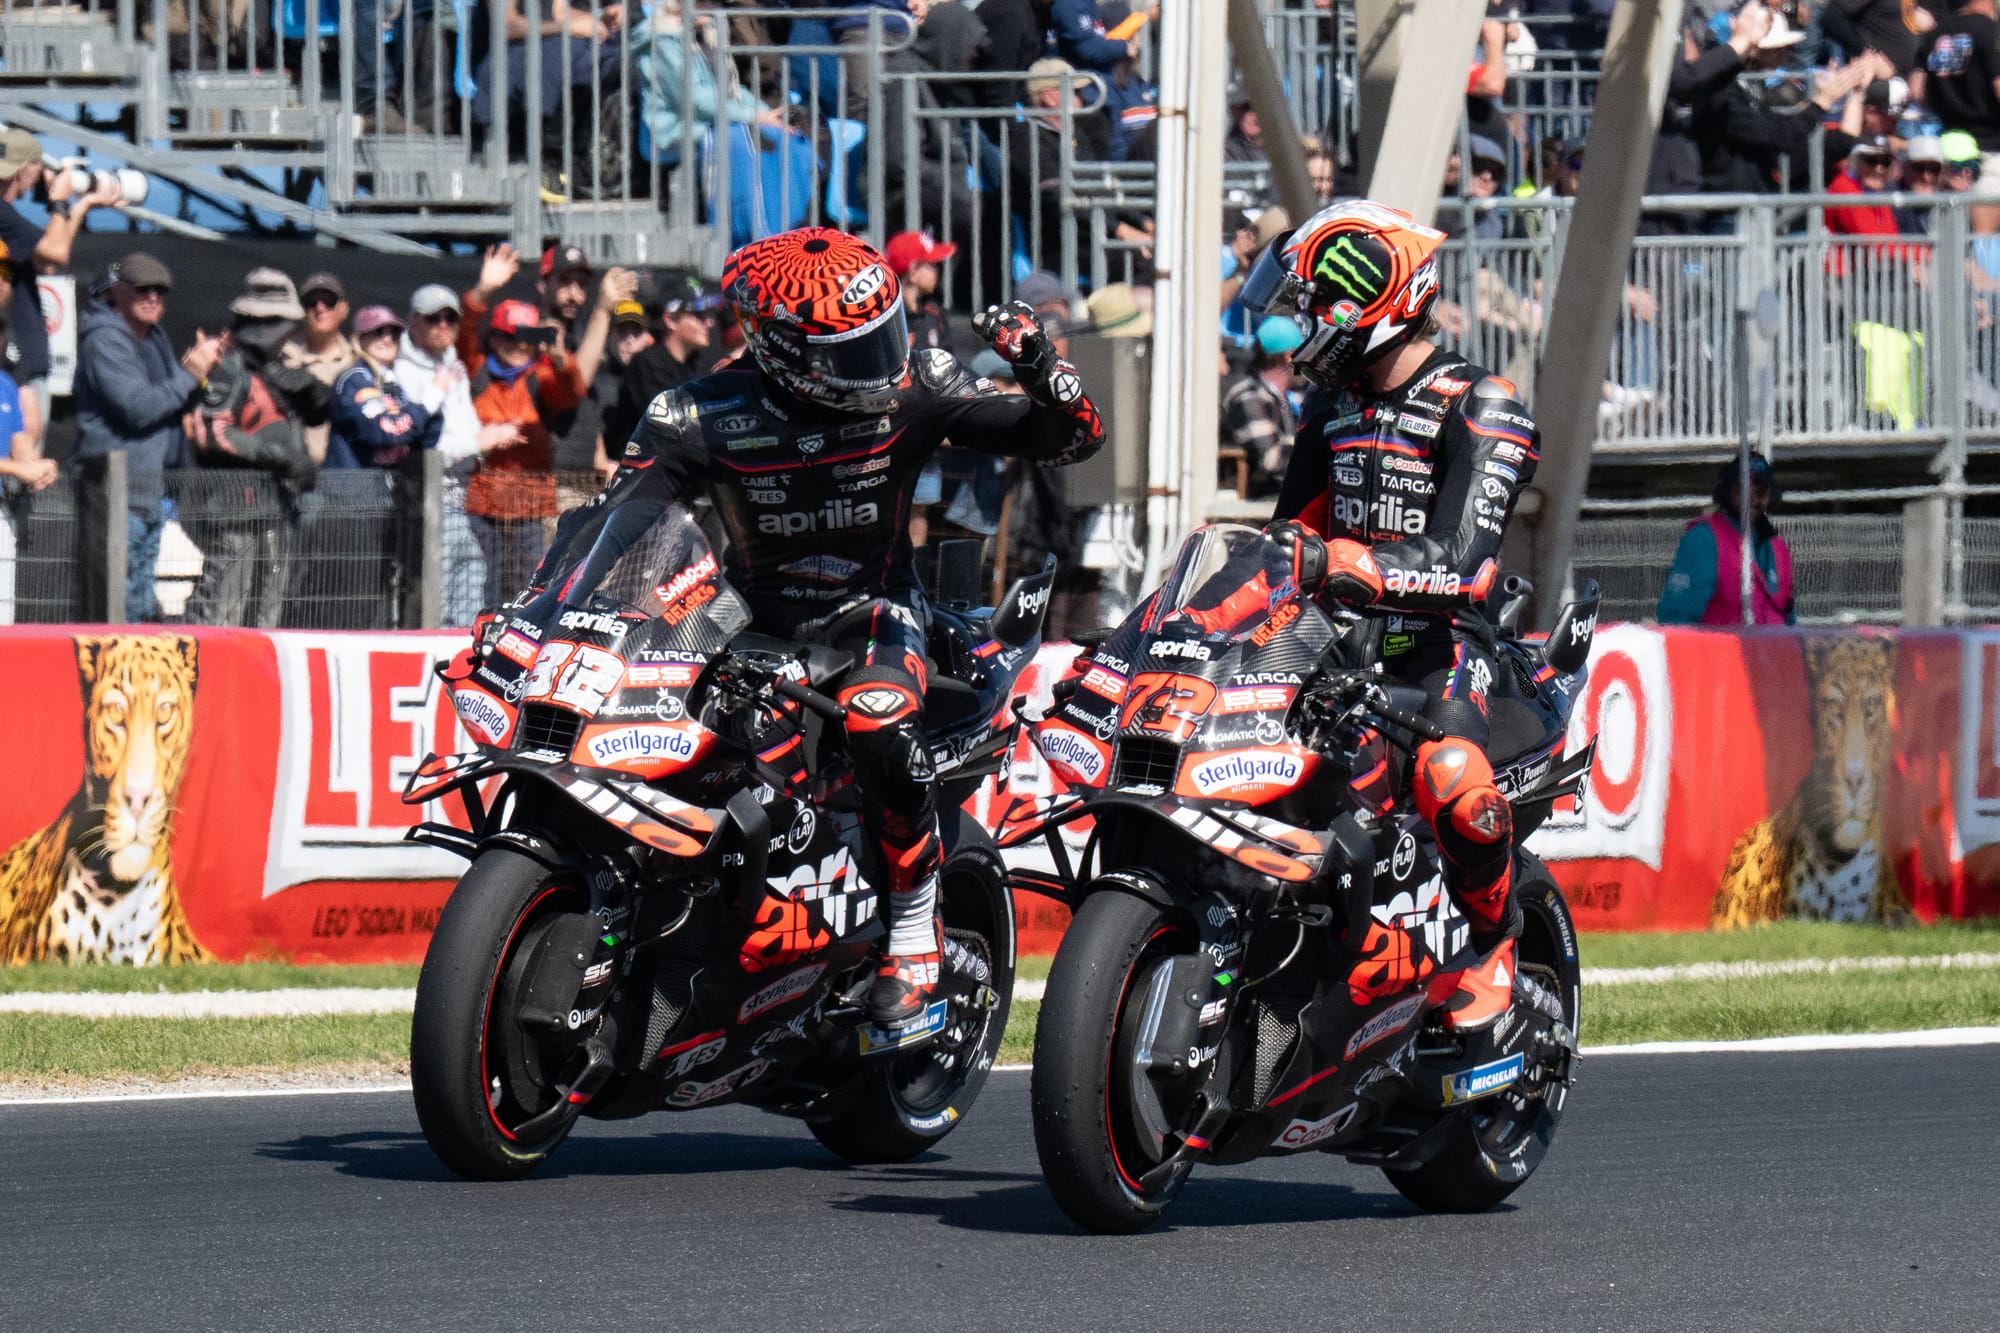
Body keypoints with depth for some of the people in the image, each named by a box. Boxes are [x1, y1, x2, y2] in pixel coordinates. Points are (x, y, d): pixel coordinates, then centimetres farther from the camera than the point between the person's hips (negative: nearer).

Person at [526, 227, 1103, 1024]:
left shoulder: (913, 390, -11)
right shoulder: (702, 418, -14)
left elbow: (1071, 438, -9)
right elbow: (607, 520, -18)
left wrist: (1039, 367, -31)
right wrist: (533, 614, -33)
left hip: (873, 608, -2)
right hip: (757, 620, 2)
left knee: (880, 725, -35)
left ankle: (915, 936, -17)